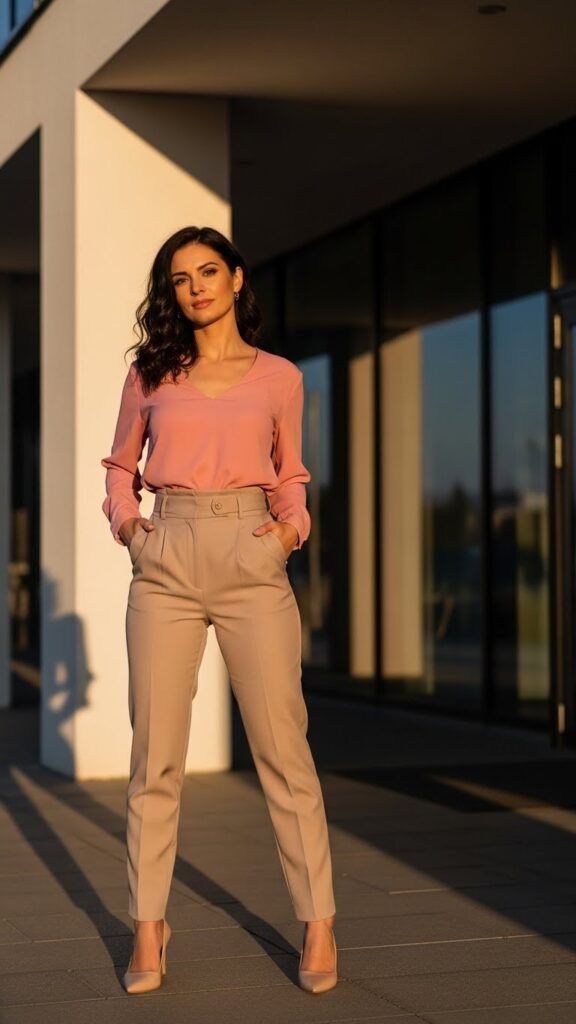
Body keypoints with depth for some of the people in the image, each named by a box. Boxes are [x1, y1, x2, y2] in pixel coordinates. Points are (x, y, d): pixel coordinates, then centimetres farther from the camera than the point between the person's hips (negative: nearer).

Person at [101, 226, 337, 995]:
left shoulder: (280, 378, 10)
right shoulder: (149, 375, 11)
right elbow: (121, 464, 22)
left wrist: (293, 528, 0)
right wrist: (123, 516, 3)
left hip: (251, 563, -1)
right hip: (166, 563, 1)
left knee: (283, 749, -4)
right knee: (156, 754, 0)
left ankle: (319, 925, 3)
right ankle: (149, 929, 8)